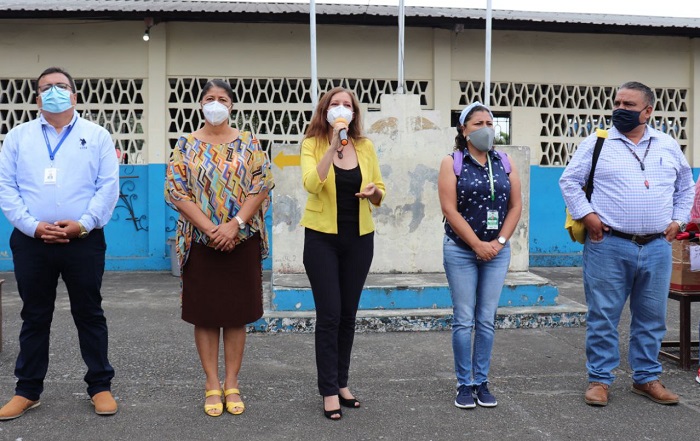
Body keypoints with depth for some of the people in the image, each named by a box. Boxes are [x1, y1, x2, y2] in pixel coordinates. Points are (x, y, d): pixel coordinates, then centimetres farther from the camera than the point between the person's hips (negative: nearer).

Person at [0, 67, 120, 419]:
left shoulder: (97, 136, 5)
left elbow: (108, 187, -2)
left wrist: (84, 223, -14)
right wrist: (32, 225, -10)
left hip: (83, 241, -1)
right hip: (31, 241, 2)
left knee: (89, 314, 6)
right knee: (34, 316, 11)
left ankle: (100, 386, 17)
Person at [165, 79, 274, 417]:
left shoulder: (248, 143, 4)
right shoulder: (187, 145, 4)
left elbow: (261, 186, -4)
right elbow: (177, 191, -5)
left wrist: (234, 224, -16)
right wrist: (209, 228, -15)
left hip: (242, 241, 0)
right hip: (200, 241, 0)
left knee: (236, 314, 5)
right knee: (205, 315, 4)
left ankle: (232, 384, 16)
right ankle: (212, 384, 16)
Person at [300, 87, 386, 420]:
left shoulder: (366, 146, 4)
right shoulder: (313, 144, -5)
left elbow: (380, 194, 10)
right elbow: (311, 184, -23)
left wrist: (374, 192, -12)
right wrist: (333, 144, -26)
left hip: (359, 239, 4)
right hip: (322, 238, -3)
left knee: (348, 314, 11)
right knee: (329, 314, -4)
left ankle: (341, 383, 25)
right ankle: (329, 391, 7)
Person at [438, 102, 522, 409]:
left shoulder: (504, 162, 7)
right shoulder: (452, 163, -3)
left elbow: (516, 205, 5)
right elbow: (450, 210, -10)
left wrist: (500, 241, -6)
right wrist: (478, 245, -13)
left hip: (497, 251, 3)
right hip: (461, 251, -3)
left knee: (487, 320, 7)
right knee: (464, 320, 1)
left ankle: (482, 382, 17)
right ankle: (464, 384, 12)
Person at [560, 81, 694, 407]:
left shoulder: (668, 146, 11)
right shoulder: (596, 144, 1)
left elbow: (686, 185, 22)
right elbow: (569, 180, 3)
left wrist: (678, 220, 11)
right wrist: (586, 215, -6)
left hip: (657, 248, 3)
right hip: (608, 246, -3)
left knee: (651, 318, 11)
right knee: (603, 317, 2)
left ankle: (646, 378, 25)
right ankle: (599, 379, 13)